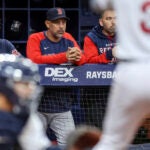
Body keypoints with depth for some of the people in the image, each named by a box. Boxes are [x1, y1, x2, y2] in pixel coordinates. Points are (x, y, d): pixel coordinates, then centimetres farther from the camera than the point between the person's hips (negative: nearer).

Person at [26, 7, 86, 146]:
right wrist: (64, 57, -29)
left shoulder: (68, 39, 12)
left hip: (63, 107, 4)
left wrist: (77, 57, -22)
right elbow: (34, 59, -20)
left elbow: (84, 60, 5)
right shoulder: (36, 39, -2)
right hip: (38, 104, -3)